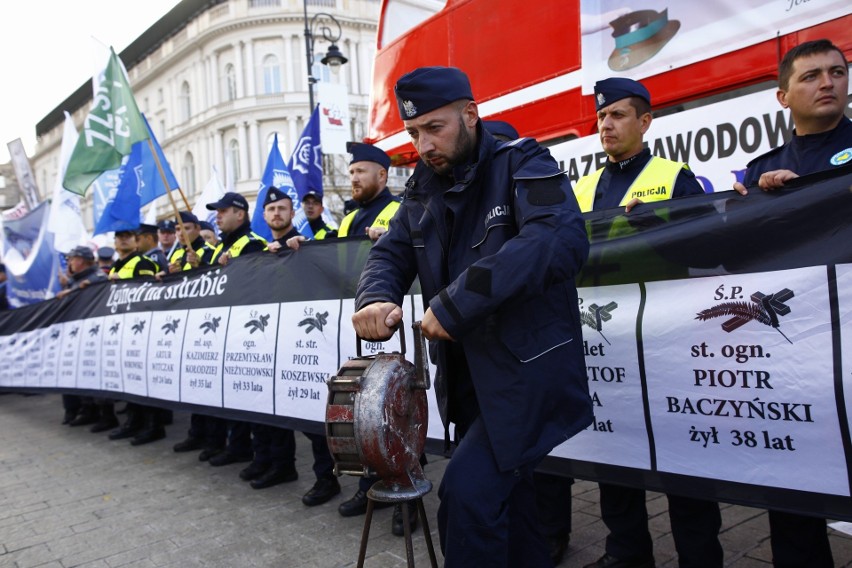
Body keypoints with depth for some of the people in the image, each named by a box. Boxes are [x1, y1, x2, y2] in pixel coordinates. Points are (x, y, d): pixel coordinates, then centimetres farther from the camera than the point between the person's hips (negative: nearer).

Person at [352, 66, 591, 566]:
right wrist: (376, 297, -17)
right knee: (504, 501, 18)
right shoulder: (423, 191, 11)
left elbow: (562, 240, -29)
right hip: (465, 377, 7)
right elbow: (392, 253, 8)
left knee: (468, 494, -14)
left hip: (527, 371, -7)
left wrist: (455, 303, -32)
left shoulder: (522, 165, -11)